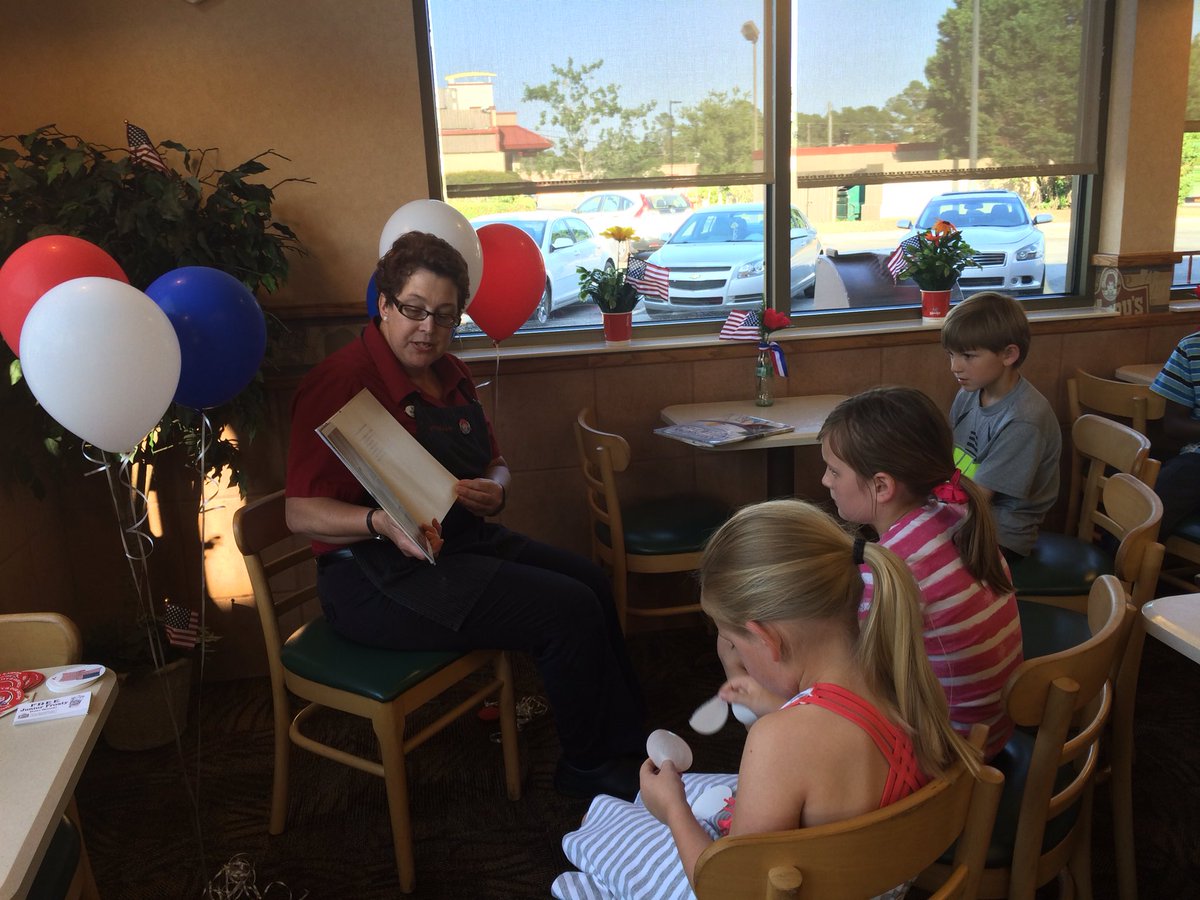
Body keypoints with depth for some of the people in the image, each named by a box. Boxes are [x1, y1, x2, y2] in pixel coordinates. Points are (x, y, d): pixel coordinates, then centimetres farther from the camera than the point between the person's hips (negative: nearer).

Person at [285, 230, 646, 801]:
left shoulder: (448, 375, 9)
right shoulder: (340, 382, -16)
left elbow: (495, 465, 17)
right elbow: (302, 513, -18)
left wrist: (494, 490, -7)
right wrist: (383, 522, -35)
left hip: (465, 541, 9)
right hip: (378, 577, -9)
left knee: (589, 580, -1)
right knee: (569, 610, -17)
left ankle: (626, 742, 16)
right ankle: (586, 768, 7)